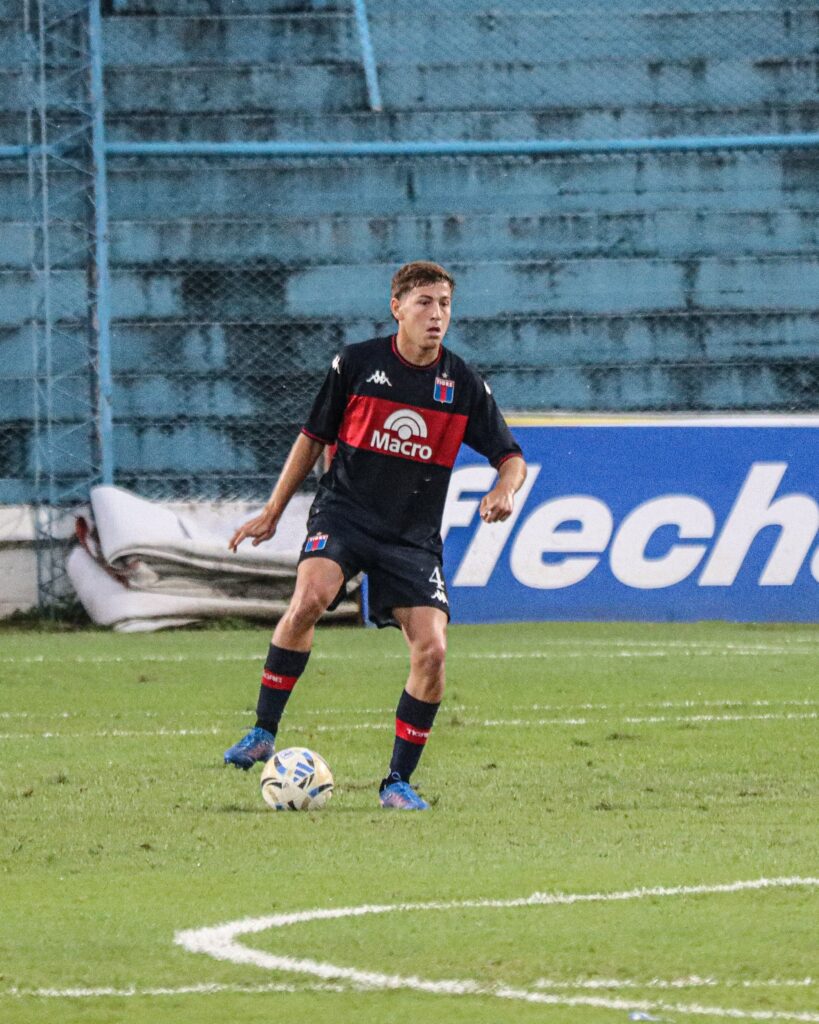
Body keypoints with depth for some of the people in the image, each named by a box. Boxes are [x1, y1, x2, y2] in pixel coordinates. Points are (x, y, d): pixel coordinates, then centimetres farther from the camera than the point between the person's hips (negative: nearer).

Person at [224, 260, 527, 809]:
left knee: (432, 650, -14)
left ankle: (399, 781, 3)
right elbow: (315, 436, 11)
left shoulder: (464, 384, 0)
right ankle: (263, 733, -19)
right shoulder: (357, 363, -2)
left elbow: (512, 458, 9)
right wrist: (273, 512, 13)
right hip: (344, 512, -2)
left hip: (414, 535, 2)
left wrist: (504, 491, -15)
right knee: (310, 597, -31)